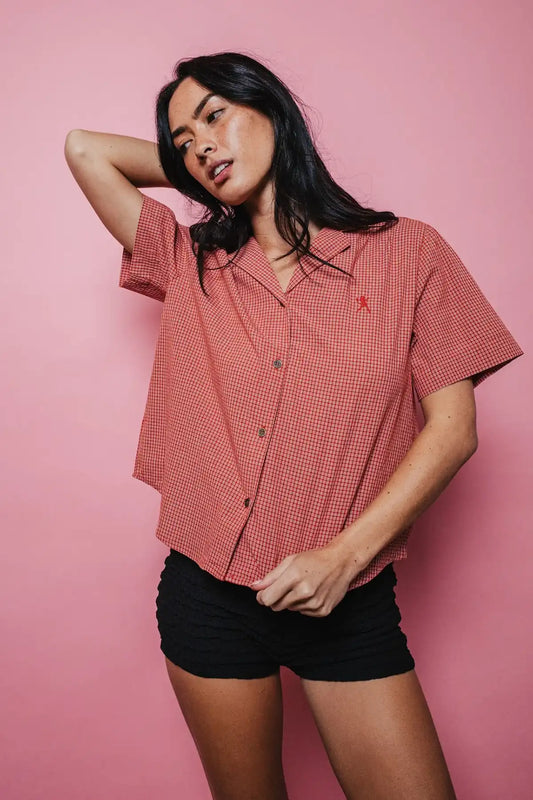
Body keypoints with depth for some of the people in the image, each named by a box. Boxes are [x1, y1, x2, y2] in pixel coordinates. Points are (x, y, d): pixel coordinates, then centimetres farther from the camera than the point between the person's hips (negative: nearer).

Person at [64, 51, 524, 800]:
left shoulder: (407, 252, -3)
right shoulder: (190, 264, 4)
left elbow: (454, 428, -6)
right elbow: (85, 147, 6)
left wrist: (347, 553, -15)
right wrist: (207, 173, 9)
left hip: (348, 598, -1)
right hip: (208, 591, 2)